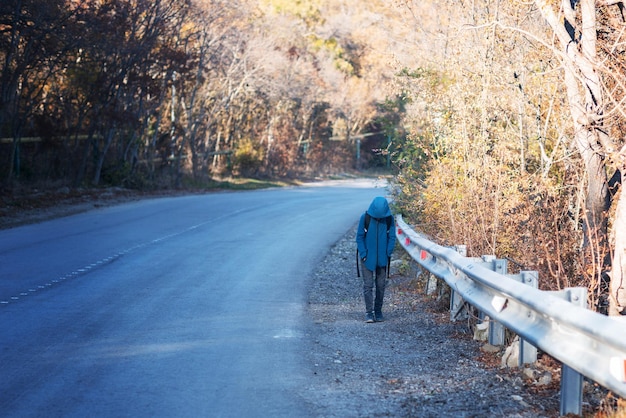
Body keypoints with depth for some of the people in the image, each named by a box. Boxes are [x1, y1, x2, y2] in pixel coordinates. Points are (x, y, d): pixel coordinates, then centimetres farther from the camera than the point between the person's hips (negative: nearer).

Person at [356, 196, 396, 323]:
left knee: (381, 285, 7)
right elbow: (359, 237, -5)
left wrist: (387, 254, -7)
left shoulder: (389, 219, -7)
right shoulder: (365, 217, -11)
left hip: (382, 258, 2)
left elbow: (392, 238, 1)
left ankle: (378, 311, 17)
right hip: (367, 258, -2)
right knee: (368, 285, -4)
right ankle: (369, 312, -1)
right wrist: (363, 254, -10)